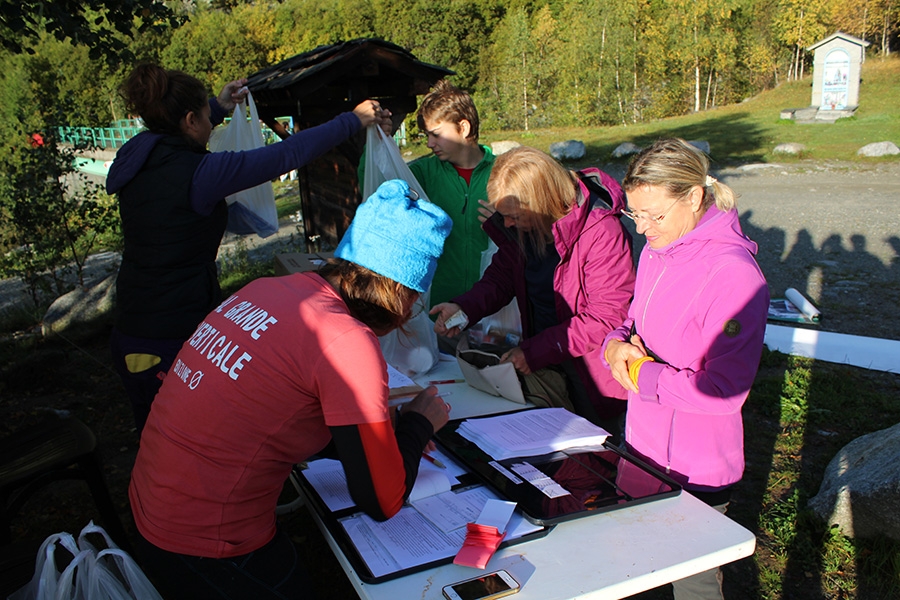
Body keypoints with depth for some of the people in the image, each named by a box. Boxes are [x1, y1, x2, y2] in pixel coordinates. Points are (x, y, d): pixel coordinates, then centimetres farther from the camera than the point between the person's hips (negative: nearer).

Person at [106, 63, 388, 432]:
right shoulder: (197, 173, -21)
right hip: (176, 340, -8)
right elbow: (287, 154, -16)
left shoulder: (132, 159, 2)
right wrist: (353, 121, -4)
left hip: (129, 336, 8)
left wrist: (219, 107, 35)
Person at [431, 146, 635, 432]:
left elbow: (606, 317, -24)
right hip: (541, 362, 5)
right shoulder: (520, 225, -7)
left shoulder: (602, 232, -25)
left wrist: (535, 351, -25)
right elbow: (500, 277, 4)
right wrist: (463, 307, -16)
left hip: (590, 368, -5)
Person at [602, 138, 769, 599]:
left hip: (694, 472, -7)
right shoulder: (655, 252, 2)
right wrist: (617, 345, -8)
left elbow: (723, 390, -25)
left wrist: (640, 373, -19)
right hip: (641, 447, 7)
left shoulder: (733, 274, -24)